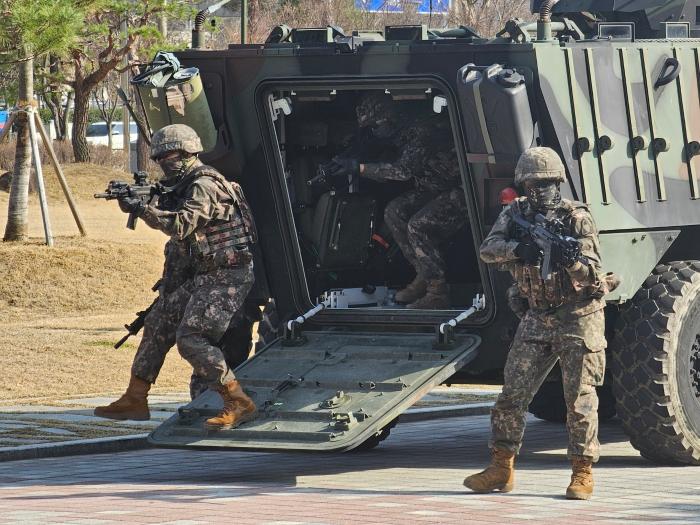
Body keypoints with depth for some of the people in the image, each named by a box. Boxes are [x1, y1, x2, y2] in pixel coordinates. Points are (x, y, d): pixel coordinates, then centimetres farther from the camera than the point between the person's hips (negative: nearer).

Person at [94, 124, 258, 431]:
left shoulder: (204, 185, -16)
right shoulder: (183, 187, 16)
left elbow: (181, 225, -29)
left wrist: (140, 208, -24)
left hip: (226, 276, -11)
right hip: (203, 276, 11)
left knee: (191, 337, -21)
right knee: (158, 324, 12)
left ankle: (239, 404, -20)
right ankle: (134, 400, 20)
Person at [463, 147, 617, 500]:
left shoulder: (577, 218, -11)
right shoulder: (516, 214, 2)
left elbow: (590, 274, -18)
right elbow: (488, 249, -13)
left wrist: (570, 259, -39)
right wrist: (517, 249, -31)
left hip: (578, 315, -4)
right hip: (538, 318, 4)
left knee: (580, 398, -5)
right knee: (512, 394, 2)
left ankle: (582, 472, 1)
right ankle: (501, 468, 11)